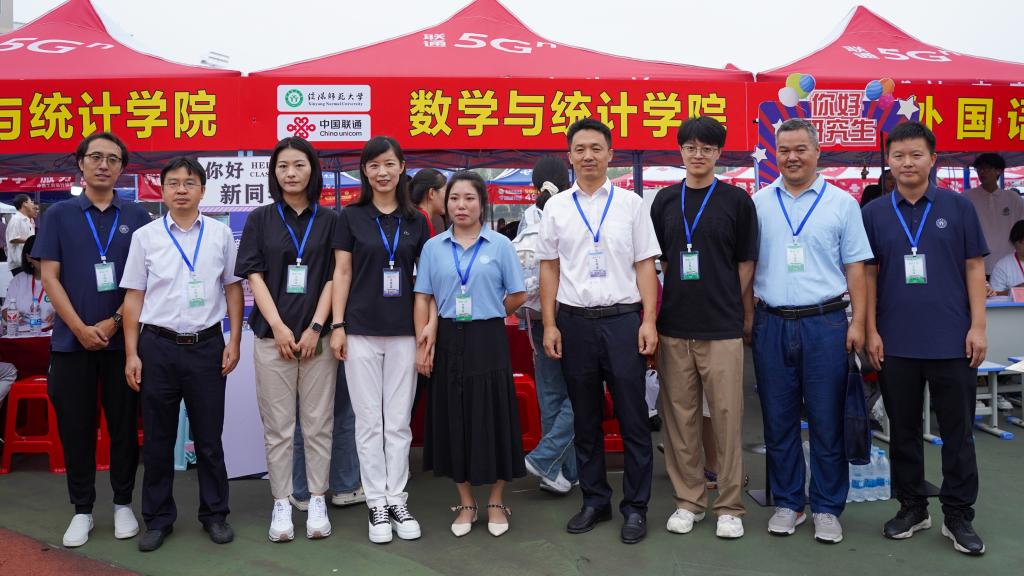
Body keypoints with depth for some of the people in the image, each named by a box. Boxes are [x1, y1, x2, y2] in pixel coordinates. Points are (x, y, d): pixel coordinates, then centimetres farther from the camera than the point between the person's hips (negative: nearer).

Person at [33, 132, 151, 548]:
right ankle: (82, 509, 19)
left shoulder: (137, 217, 5)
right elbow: (50, 277, -1)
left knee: (124, 425, 7)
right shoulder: (59, 215, 4)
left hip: (123, 338, 0)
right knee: (76, 427, 6)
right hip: (72, 339, 0)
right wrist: (81, 328, -10)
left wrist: (114, 322, -9)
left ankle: (123, 503, 21)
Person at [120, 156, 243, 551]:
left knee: (209, 437, 8)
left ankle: (214, 514, 22)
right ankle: (158, 518, 23)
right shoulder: (145, 236, 3)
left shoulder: (220, 233, 4)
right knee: (158, 439, 9)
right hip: (157, 345, 0)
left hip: (206, 345, 0)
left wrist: (234, 342, 1)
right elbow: (134, 296, 4)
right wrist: (131, 353, 0)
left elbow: (233, 288, 7)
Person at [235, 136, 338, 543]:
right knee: (278, 426, 4)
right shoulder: (260, 219, 7)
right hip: (272, 335, 0)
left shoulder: (328, 220, 7)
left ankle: (317, 502, 14)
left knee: (318, 424, 4)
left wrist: (315, 328, -8)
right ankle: (281, 505, 13)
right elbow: (254, 276, 1)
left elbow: (333, 278, 2)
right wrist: (279, 327, -9)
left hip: (317, 336, 0)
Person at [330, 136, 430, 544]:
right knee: (369, 420, 4)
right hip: (361, 330, -1)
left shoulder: (415, 220, 8)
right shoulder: (351, 217, 3)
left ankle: (397, 500, 17)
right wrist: (337, 325, -4)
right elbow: (342, 273, 2)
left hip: (404, 331, 2)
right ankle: (376, 503, 14)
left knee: (399, 420, 6)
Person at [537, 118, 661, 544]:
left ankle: (635, 507, 15)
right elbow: (549, 269, 8)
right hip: (575, 321, 2)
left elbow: (645, 266, 3)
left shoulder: (631, 204, 3)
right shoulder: (556, 207, 6)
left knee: (632, 417, 3)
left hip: (623, 319, -1)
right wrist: (549, 324, 1)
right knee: (585, 419, 11)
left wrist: (649, 321, -6)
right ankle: (594, 501, 25)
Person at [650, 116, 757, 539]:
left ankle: (729, 507, 14)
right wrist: (654, 315, 6)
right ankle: (689, 500, 20)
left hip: (722, 327, -2)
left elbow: (745, 262, 4)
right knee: (680, 416, 7)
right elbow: (657, 259, 12)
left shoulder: (736, 201, 2)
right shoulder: (665, 200, 9)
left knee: (727, 416, 1)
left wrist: (742, 312, 0)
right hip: (674, 326, 3)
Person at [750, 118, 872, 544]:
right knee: (778, 421, 8)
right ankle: (788, 503, 22)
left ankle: (827, 508, 17)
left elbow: (855, 267, 3)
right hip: (772, 324, 2)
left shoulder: (842, 203, 3)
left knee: (827, 421, 4)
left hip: (825, 323, -1)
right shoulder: (759, 203, 7)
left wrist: (858, 322, -4)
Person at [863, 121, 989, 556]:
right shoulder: (874, 213, 4)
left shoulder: (958, 207, 2)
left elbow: (974, 267, 2)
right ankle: (911, 507, 25)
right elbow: (868, 274, 4)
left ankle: (958, 515, 18)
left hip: (952, 340, -1)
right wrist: (871, 332, -2)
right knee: (903, 430, 11)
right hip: (895, 342, 1)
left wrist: (978, 326, -4)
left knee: (957, 431, 6)